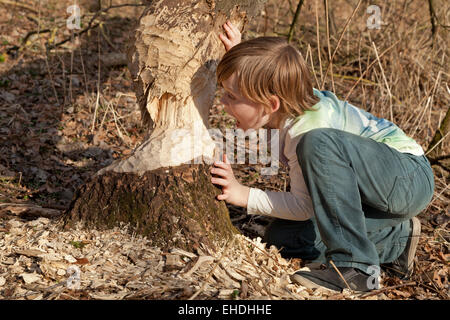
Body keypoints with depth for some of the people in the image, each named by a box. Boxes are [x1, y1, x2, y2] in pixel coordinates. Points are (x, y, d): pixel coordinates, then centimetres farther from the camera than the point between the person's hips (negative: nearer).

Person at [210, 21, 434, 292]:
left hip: (410, 177, -9)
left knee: (320, 143, -37)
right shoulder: (293, 98, -4)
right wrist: (240, 55, 5)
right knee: (282, 237, -1)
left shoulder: (304, 131, -28)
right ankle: (394, 243, 9)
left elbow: (304, 207, -19)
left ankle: (355, 268, -30)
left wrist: (245, 196, -17)